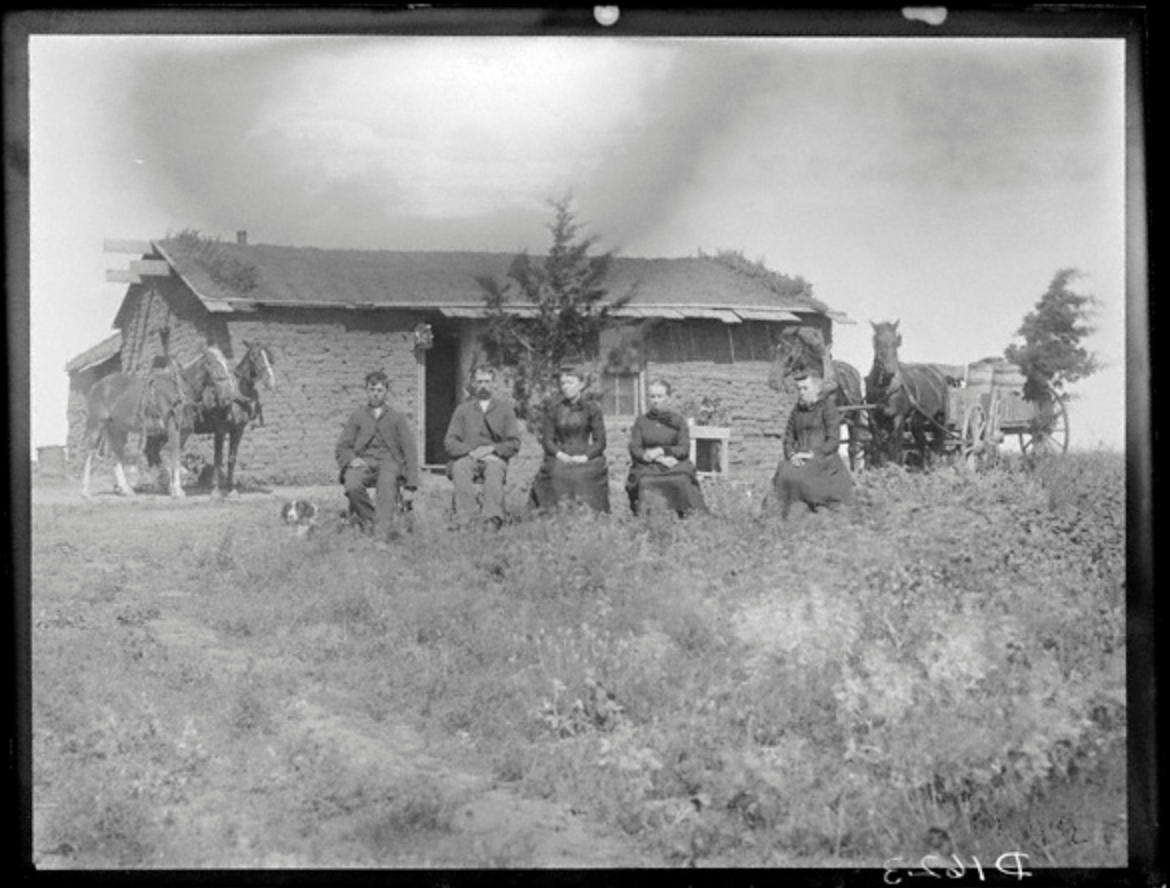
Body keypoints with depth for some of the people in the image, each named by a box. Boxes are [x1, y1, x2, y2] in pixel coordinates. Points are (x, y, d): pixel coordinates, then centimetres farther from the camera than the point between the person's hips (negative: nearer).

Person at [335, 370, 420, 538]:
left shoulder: (397, 418, 20)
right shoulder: (357, 417, 23)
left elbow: (410, 450, 11)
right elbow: (342, 446, 16)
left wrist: (410, 486, -2)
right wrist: (351, 458, -11)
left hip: (388, 460, -1)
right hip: (363, 461, 1)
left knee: (387, 482, -40)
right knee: (352, 486, -36)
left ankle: (382, 530, -52)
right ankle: (369, 520, -15)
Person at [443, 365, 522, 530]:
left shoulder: (505, 408, 17)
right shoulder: (462, 409, 19)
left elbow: (514, 444, 10)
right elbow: (449, 442, 9)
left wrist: (491, 449, -7)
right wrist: (470, 451, -10)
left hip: (495, 457, -1)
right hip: (467, 457, 1)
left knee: (494, 469, -37)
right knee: (460, 468, -35)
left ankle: (493, 519, -50)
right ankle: (464, 520, -45)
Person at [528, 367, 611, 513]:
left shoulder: (592, 408, 6)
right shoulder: (553, 409, 11)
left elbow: (600, 441, 5)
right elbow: (546, 439, 9)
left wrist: (585, 457, -10)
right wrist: (559, 454, -9)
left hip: (586, 459, -1)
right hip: (559, 459, 1)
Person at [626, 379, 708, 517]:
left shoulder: (678, 420, 10)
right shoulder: (641, 421, 12)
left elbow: (684, 449, 2)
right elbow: (634, 449, 3)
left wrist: (661, 451, -13)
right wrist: (659, 459, -11)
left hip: (676, 465, 0)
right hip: (647, 466, 1)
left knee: (682, 481, -33)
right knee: (644, 482, -33)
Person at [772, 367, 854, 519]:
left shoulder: (828, 407, 0)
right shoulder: (797, 410, 17)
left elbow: (834, 441, -6)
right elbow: (788, 439, 17)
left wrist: (811, 454, -16)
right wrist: (792, 455, -5)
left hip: (824, 459, -5)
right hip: (800, 460, 5)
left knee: (796, 476, -32)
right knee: (784, 473, -27)